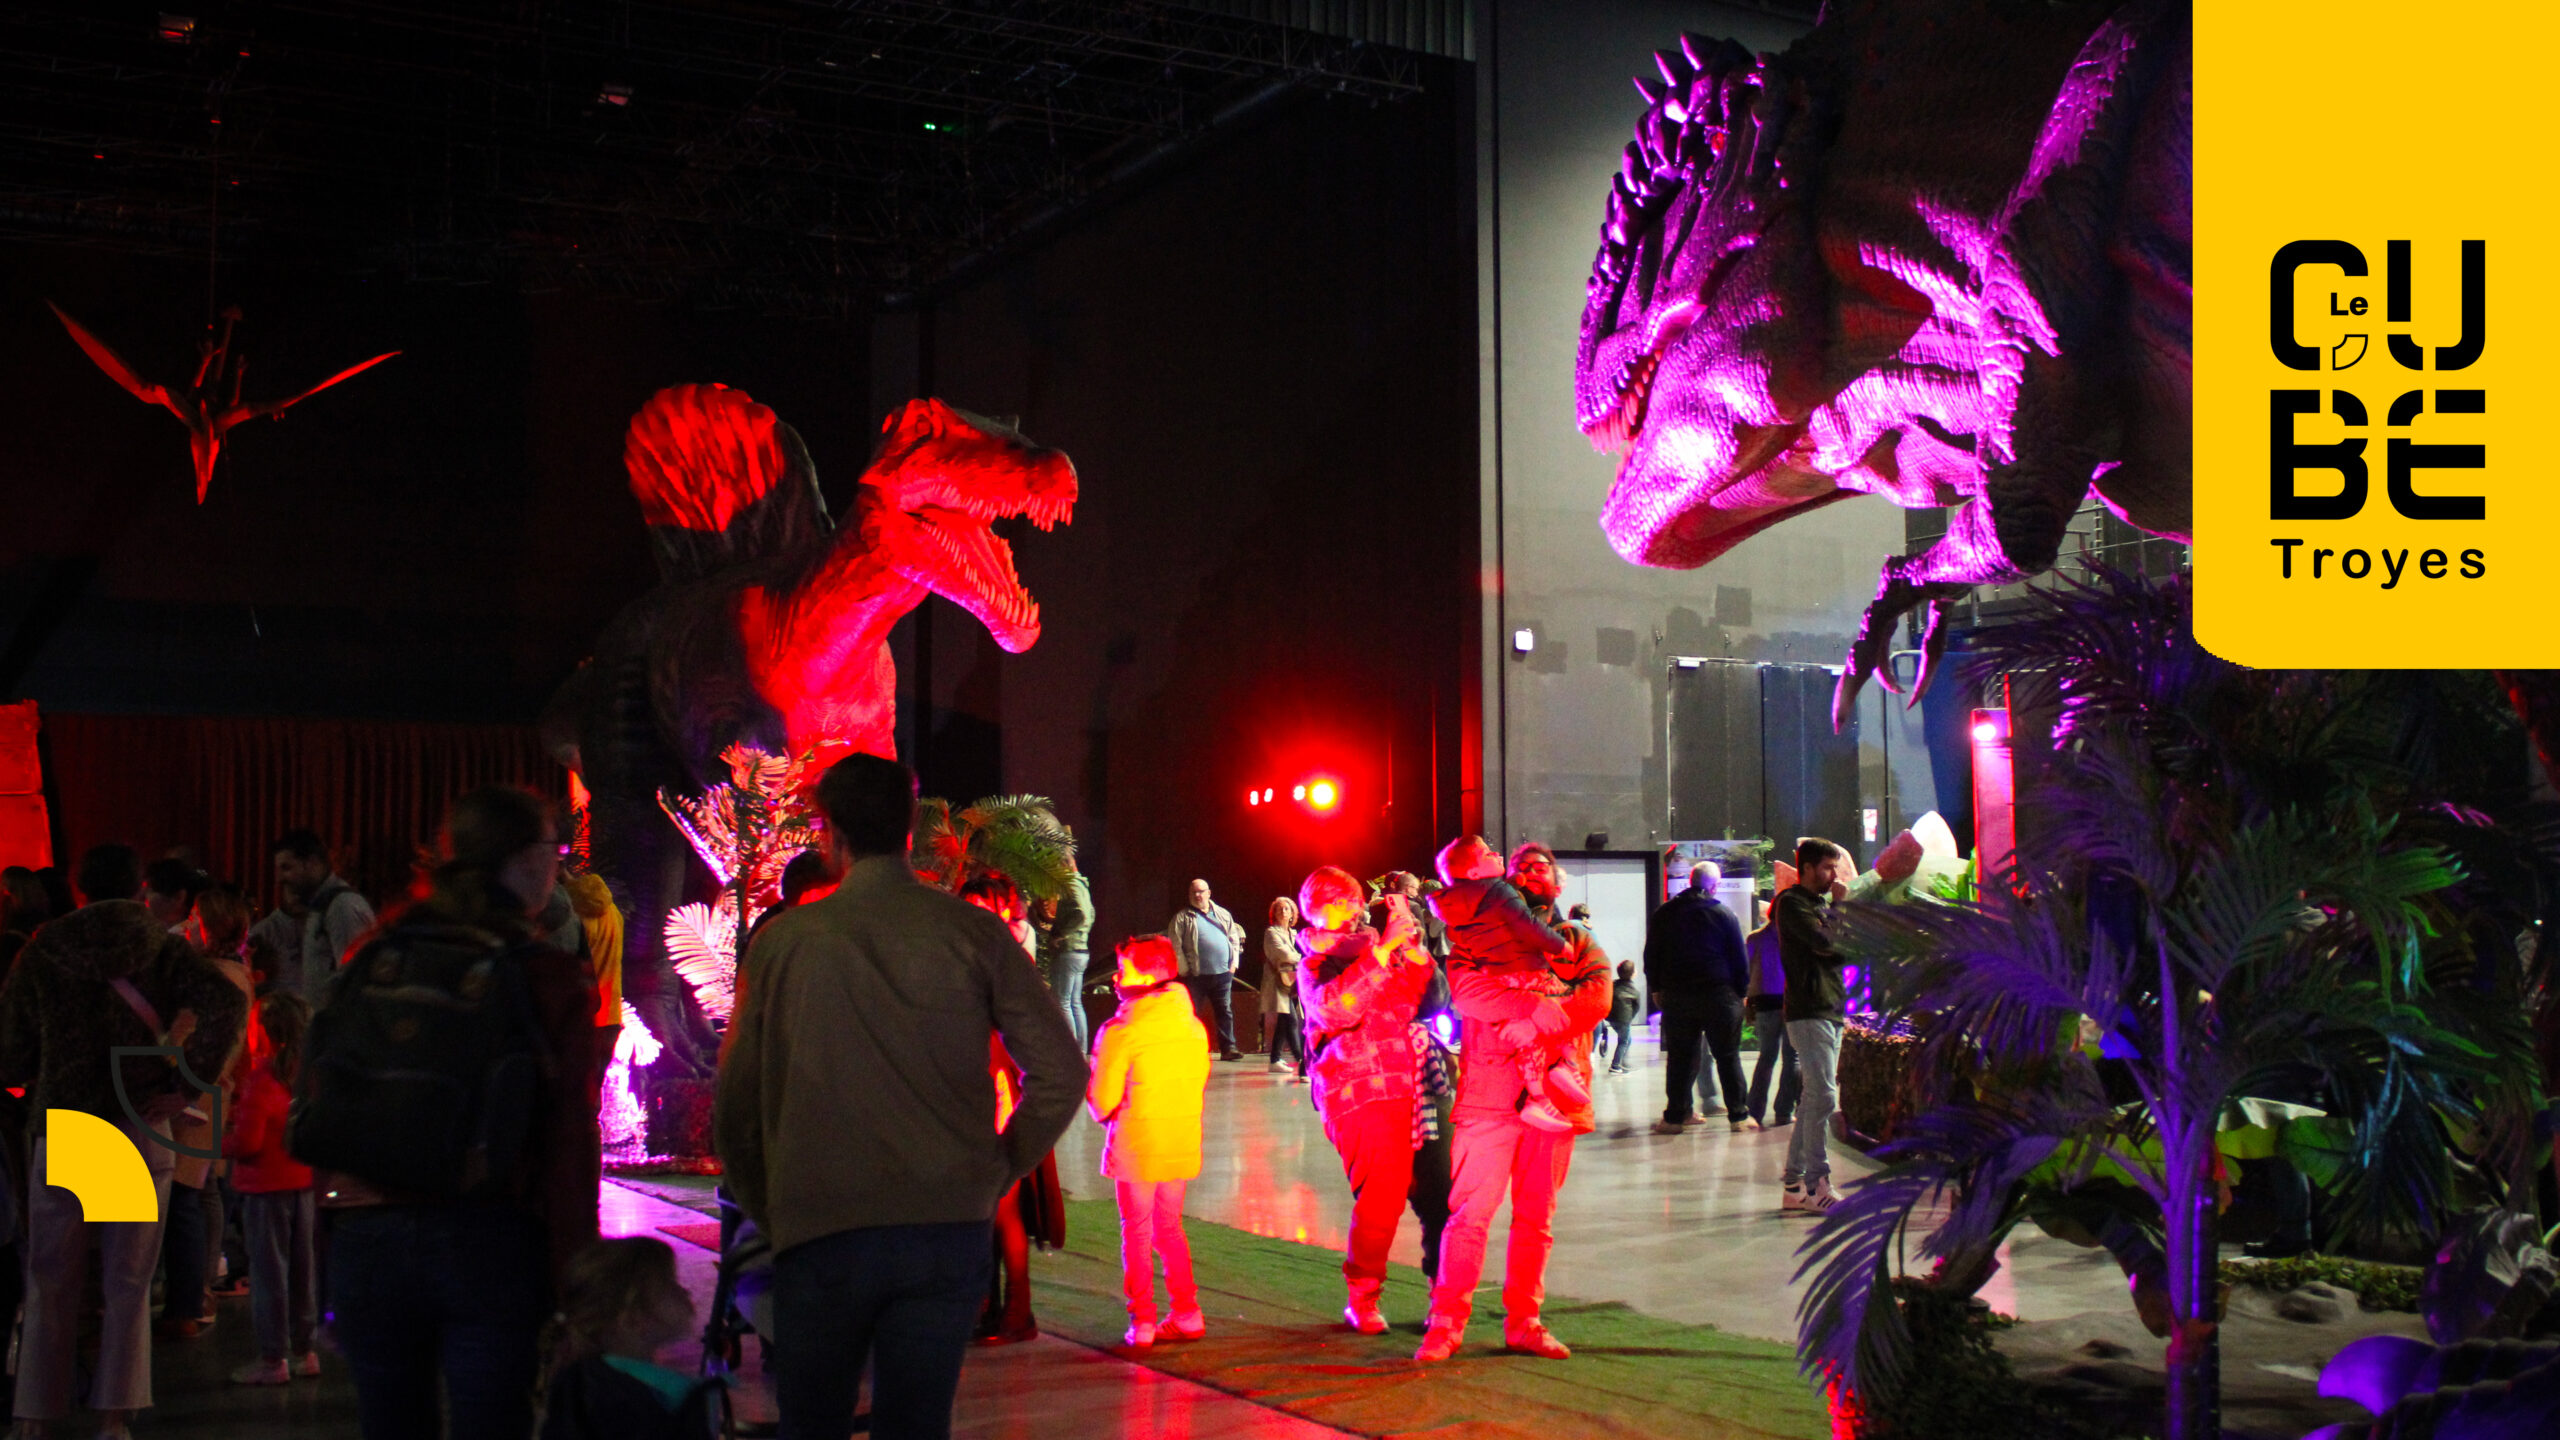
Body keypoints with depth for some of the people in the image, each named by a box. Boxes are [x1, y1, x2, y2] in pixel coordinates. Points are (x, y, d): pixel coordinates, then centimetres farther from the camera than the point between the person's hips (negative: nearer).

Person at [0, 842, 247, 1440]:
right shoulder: (164, 948, 2)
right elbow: (227, 1001, -15)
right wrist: (188, 1086, -10)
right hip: (142, 1127, 0)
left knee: (50, 1284, 8)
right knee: (128, 1284, 6)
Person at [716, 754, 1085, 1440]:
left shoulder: (786, 938, 0)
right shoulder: (973, 931, 1)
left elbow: (736, 1101, 4)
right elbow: (1062, 1072, -1)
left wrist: (766, 1211, 16)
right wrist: (995, 1175, 9)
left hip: (821, 1234, -1)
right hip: (949, 1230, 1)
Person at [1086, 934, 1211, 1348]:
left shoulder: (1120, 1033, -15)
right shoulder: (1193, 1026, 3)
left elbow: (1103, 1101, -12)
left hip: (1135, 1147, -5)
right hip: (1182, 1143, 5)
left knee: (1136, 1234, 7)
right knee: (1169, 1227, 19)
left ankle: (1143, 1321, 7)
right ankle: (1187, 1313, 17)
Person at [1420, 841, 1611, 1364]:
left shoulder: (1579, 942, 17)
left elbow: (1597, 998, -2)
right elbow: (1464, 988, -8)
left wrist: (1533, 1025, -17)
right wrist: (1543, 1003, -17)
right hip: (1489, 1091, -2)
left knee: (1536, 1217, 7)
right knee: (1471, 1210, -7)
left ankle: (1524, 1321, 15)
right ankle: (1446, 1321, -2)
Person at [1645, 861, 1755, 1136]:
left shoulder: (1663, 914, 4)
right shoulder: (1724, 916, -5)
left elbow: (1651, 955, 9)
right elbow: (1740, 959, -1)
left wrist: (1656, 987, 16)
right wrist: (1741, 990, 9)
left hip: (1676, 997, 2)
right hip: (1720, 997, -2)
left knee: (1679, 1057, 7)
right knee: (1728, 1056, 4)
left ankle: (1676, 1115, 6)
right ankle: (1738, 1116, 4)